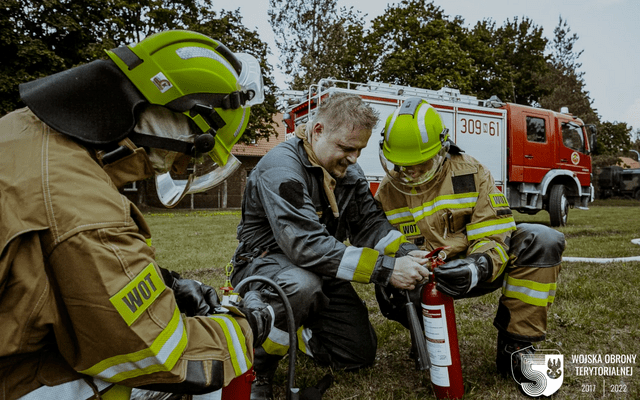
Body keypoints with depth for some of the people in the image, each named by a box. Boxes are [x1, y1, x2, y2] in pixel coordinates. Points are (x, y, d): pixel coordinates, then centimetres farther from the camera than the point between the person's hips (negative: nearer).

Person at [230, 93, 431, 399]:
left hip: (322, 270, 7)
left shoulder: (348, 171, 1)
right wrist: (385, 270, -38)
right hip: (264, 262, -7)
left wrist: (406, 253, -24)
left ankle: (287, 332, 23)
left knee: (360, 352, 2)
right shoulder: (281, 168, -26)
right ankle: (258, 363, -12)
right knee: (304, 285, -41)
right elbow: (307, 245, -36)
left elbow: (369, 223, -2)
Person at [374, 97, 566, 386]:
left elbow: (493, 237, -16)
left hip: (475, 272, 0)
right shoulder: (387, 193, -3)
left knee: (542, 241, -25)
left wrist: (476, 269, -38)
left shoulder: (471, 173, -11)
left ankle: (514, 345, -15)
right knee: (393, 296, -33)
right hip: (424, 279, 1)